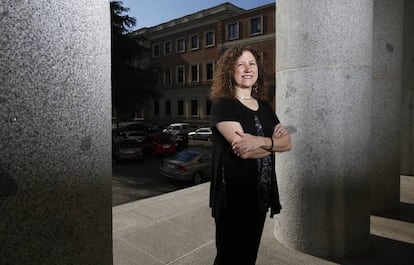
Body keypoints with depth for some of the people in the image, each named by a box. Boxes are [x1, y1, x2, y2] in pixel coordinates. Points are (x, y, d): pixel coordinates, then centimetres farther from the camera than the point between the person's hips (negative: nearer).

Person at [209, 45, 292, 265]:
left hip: (260, 195, 6)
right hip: (232, 197, -6)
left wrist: (261, 142, -19)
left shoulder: (264, 106, 9)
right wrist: (273, 140, -7)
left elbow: (287, 142, 0)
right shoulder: (223, 104, -11)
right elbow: (244, 150, -23)